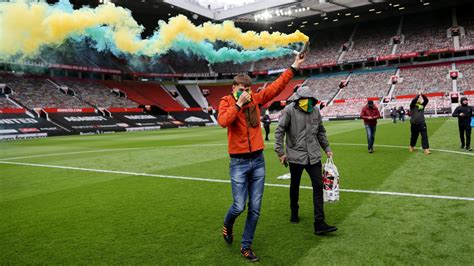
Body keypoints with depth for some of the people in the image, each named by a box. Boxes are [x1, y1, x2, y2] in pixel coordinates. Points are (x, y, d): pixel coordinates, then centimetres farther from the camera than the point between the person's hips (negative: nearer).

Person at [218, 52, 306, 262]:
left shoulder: (255, 99, 6)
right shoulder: (226, 102, -4)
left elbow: (276, 87, 10)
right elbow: (223, 121, -24)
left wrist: (293, 68, 12)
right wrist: (238, 103, -20)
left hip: (258, 160, 4)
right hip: (239, 162, -4)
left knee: (255, 209, 7)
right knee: (239, 206, -2)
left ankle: (246, 246, 23)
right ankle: (227, 225, 33)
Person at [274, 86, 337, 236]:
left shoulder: (315, 111, 5)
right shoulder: (289, 110, -9)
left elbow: (321, 132, 17)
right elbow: (279, 131, -7)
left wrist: (327, 148, 15)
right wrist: (280, 152, -10)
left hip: (313, 156, 4)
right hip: (295, 155, -3)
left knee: (318, 186, -2)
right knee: (295, 187, 14)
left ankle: (319, 224, 2)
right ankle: (294, 214, 38)